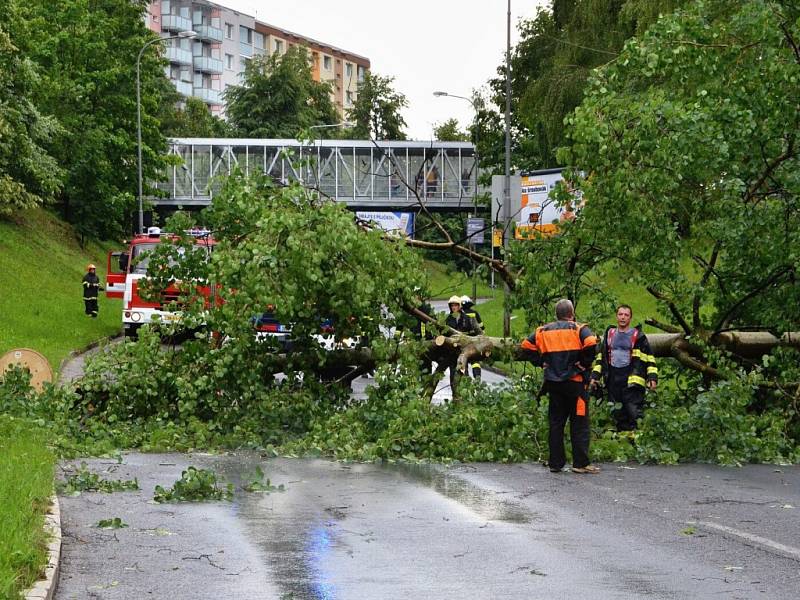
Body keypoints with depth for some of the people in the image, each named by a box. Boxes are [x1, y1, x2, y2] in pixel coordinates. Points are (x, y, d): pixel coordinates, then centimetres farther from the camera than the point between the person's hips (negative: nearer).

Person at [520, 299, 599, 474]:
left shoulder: (543, 331, 9)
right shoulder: (579, 329, -5)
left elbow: (526, 346, 8)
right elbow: (591, 343, -22)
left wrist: (541, 363, 9)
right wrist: (585, 364, -10)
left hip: (553, 383, 4)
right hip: (575, 381, -4)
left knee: (555, 423, 9)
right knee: (579, 423, 1)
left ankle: (555, 463, 9)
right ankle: (580, 463, -3)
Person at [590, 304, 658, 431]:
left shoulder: (638, 336, 3)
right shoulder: (609, 334, 15)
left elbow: (650, 358, 4)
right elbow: (600, 357, 21)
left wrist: (653, 377, -6)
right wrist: (595, 376, 13)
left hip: (632, 381, -5)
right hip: (613, 381, 5)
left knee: (634, 411, -12)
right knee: (618, 414, 8)